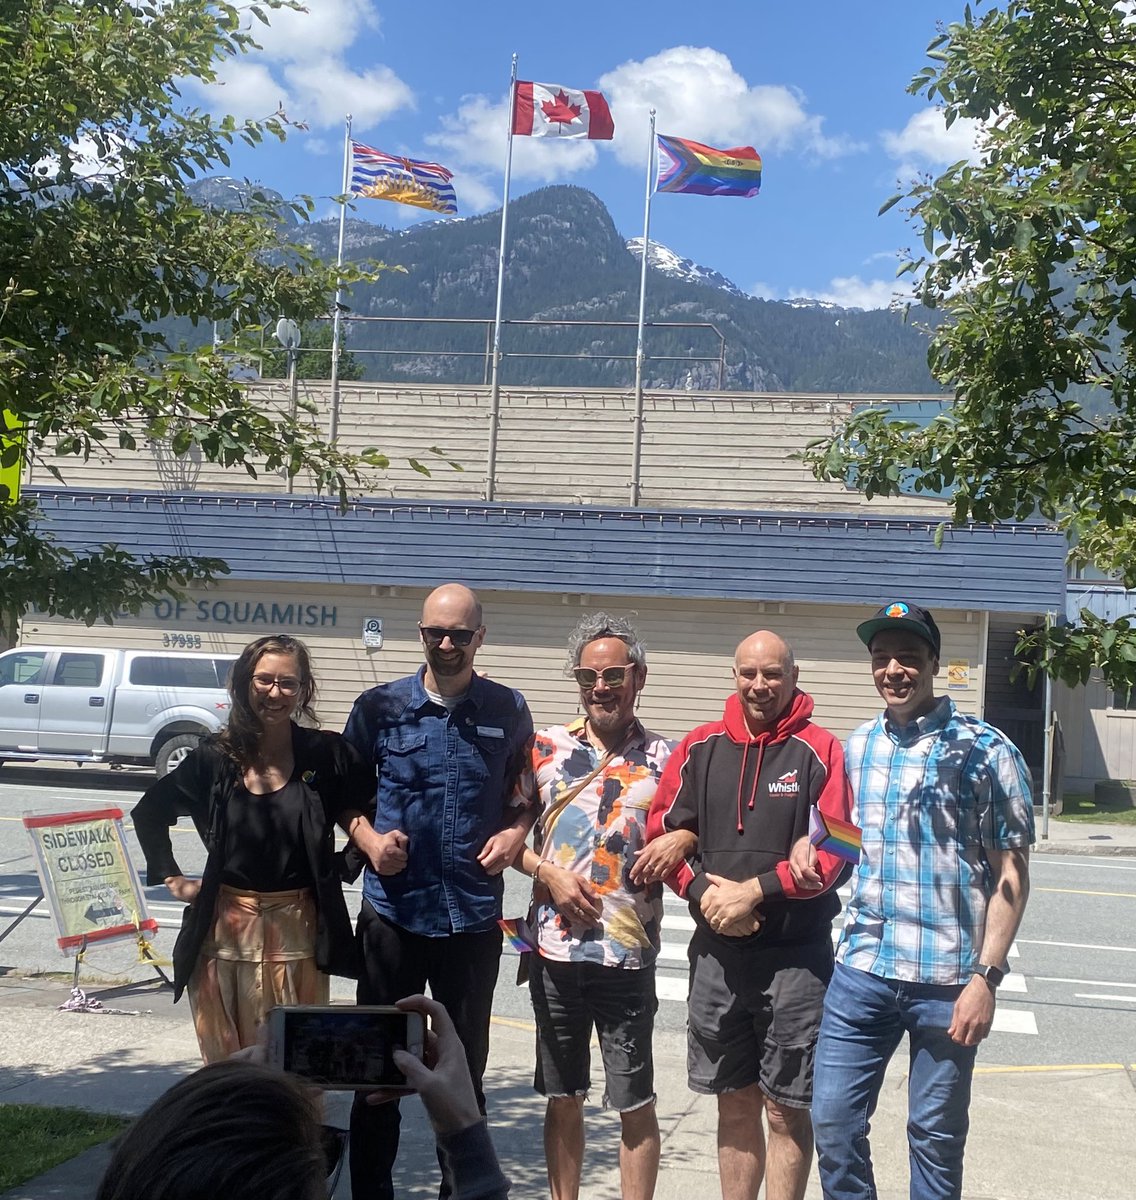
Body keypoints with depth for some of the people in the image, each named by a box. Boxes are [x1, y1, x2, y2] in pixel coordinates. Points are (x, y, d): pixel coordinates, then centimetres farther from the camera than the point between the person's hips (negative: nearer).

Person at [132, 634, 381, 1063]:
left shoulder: (325, 754, -4)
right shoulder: (215, 758, -1)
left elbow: (353, 811, 10)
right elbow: (149, 813, 13)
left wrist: (376, 846, -10)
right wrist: (173, 879, 7)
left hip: (299, 929, -1)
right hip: (226, 928, 1)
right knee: (224, 1059, 10)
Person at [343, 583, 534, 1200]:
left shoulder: (509, 710, 2)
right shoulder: (380, 706, 0)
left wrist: (515, 834, -6)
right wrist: (370, 839, -7)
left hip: (473, 913, 0)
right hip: (393, 910, 0)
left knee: (465, 1063, 12)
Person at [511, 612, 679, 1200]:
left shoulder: (663, 759, 2)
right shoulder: (546, 747, 4)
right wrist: (546, 872, -8)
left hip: (628, 954, -1)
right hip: (554, 949, 2)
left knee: (634, 1103, 5)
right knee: (562, 1097, 13)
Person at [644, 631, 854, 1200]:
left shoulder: (819, 751, -6)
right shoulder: (701, 747, 5)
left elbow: (835, 852, -11)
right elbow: (661, 833, 7)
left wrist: (755, 889, -15)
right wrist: (703, 893, -8)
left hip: (795, 957, -3)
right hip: (716, 952, 4)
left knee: (786, 1110, 4)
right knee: (735, 1105, 14)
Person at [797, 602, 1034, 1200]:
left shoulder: (984, 751, -7)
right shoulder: (857, 746, 8)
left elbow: (1011, 874, -6)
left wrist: (986, 977, -12)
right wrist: (809, 845, -1)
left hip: (947, 980, -4)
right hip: (862, 970, 4)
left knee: (935, 1138, 9)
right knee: (833, 1123, 6)